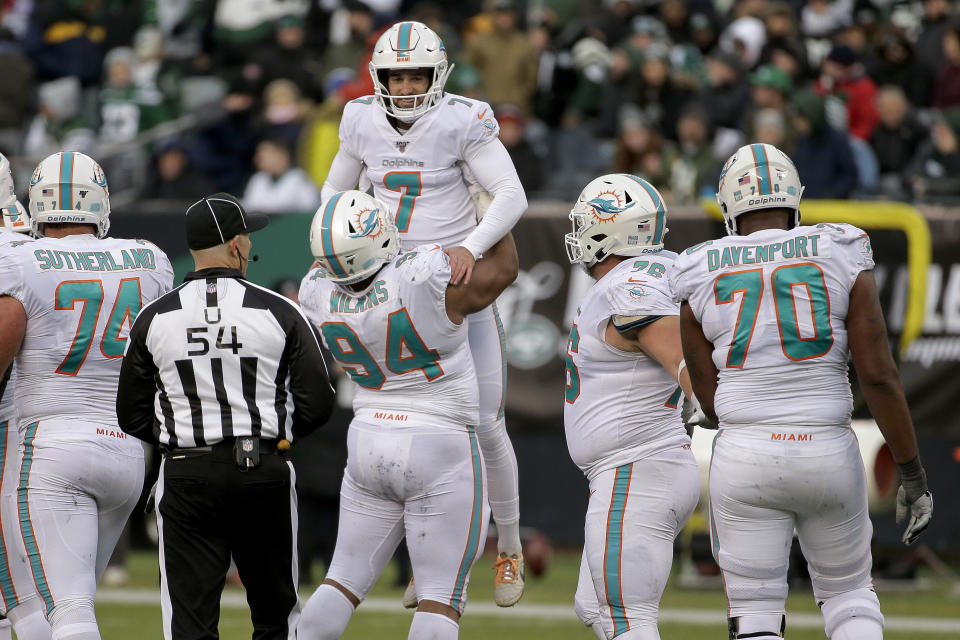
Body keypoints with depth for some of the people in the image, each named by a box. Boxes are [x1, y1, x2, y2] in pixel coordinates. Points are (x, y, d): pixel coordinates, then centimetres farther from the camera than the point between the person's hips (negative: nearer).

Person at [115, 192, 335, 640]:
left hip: (186, 477, 0)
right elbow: (317, 405, -4)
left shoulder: (154, 319, 0)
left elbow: (133, 418, 4)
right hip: (264, 473, 0)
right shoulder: (278, 313, -4)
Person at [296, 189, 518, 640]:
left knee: (346, 580, 14)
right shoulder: (427, 280, -23)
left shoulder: (320, 293, -7)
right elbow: (502, 270, -4)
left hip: (370, 445, 5)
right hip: (440, 456, -5)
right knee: (441, 600, -1)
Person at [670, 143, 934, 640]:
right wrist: (912, 473, -1)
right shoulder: (840, 258, -1)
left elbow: (710, 399, 6)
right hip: (828, 458, 1)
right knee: (848, 593, 20)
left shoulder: (703, 280, 2)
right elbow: (879, 375, -6)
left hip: (746, 466, 0)